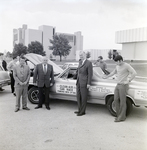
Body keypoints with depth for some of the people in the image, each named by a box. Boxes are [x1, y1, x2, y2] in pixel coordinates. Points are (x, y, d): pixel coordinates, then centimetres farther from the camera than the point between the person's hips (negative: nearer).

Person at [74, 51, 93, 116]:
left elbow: (90, 74, -13)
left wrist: (88, 83, -16)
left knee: (83, 97, 2)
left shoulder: (89, 63, -11)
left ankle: (83, 111, 13)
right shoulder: (80, 61, 12)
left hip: (84, 82, -8)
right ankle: (80, 110, 25)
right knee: (78, 96, 12)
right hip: (78, 82, 8)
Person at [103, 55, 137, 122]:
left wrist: (128, 81, -18)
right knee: (116, 100, 5)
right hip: (118, 85, 7)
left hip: (123, 85, -7)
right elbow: (114, 72, 28)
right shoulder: (117, 66, 11)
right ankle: (119, 115, 18)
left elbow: (134, 73, -18)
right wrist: (107, 76, 34)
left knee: (122, 101, -2)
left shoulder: (127, 66, -11)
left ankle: (122, 117, 7)